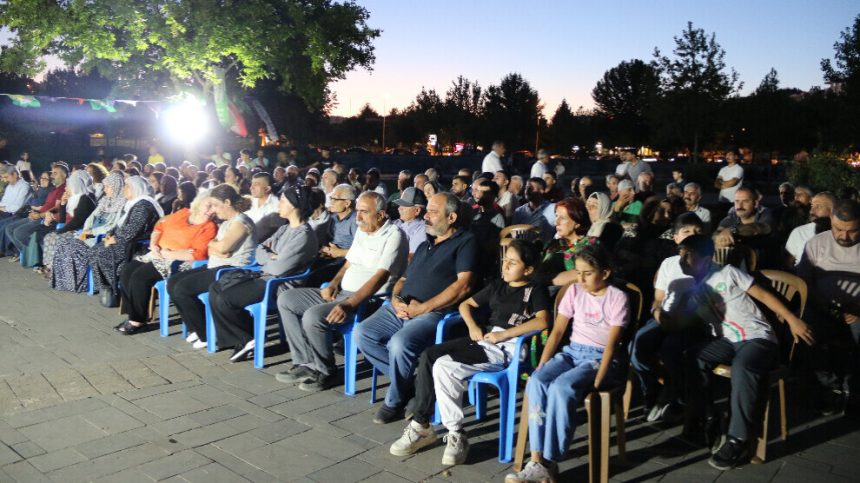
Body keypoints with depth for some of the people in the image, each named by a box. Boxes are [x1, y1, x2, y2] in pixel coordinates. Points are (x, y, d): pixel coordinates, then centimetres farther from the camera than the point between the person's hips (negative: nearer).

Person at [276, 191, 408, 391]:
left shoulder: (393, 236, -13)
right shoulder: (361, 231, 14)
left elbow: (380, 277, -23)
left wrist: (349, 304, -30)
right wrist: (333, 284, 2)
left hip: (368, 299, -10)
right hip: (341, 292, 10)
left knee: (313, 316, -29)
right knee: (286, 300, 2)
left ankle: (326, 372, -4)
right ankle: (306, 364, 2)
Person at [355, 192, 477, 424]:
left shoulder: (465, 241, -1)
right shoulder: (425, 246, 25)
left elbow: (463, 285, -13)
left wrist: (423, 307, -15)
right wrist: (396, 300, 2)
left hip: (434, 313, -8)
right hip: (402, 309, 8)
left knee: (400, 342, -32)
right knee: (362, 333, -11)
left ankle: (396, 400, -5)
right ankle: (408, 381, 0)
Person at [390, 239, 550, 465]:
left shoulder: (535, 290, 2)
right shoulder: (497, 285, 22)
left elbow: (542, 321, -16)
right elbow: (466, 304, 27)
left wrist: (504, 333, -18)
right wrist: (473, 326, 6)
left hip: (508, 347, -7)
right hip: (483, 338, 7)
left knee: (445, 367, -26)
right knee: (428, 356, -14)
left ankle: (456, 435, -15)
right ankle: (420, 424, -8)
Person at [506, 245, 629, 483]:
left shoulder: (617, 298, -7)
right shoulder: (574, 291, 6)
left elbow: (611, 344, -12)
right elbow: (557, 331, 6)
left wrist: (597, 381, -21)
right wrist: (541, 365, -5)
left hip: (600, 357, -5)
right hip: (572, 352, 5)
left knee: (561, 387, -33)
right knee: (536, 382, -25)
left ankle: (549, 463, -24)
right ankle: (537, 460, -25)